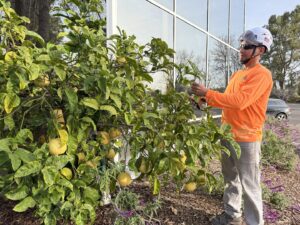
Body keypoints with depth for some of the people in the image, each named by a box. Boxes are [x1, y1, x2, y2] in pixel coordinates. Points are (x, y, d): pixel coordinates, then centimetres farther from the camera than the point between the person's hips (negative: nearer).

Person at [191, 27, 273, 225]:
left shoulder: (262, 74, -13)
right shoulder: (237, 74, 15)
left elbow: (239, 101, -25)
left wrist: (208, 93, -25)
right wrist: (207, 100, 0)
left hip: (246, 138, -8)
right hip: (228, 134, 8)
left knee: (249, 185, 2)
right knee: (231, 179, 19)